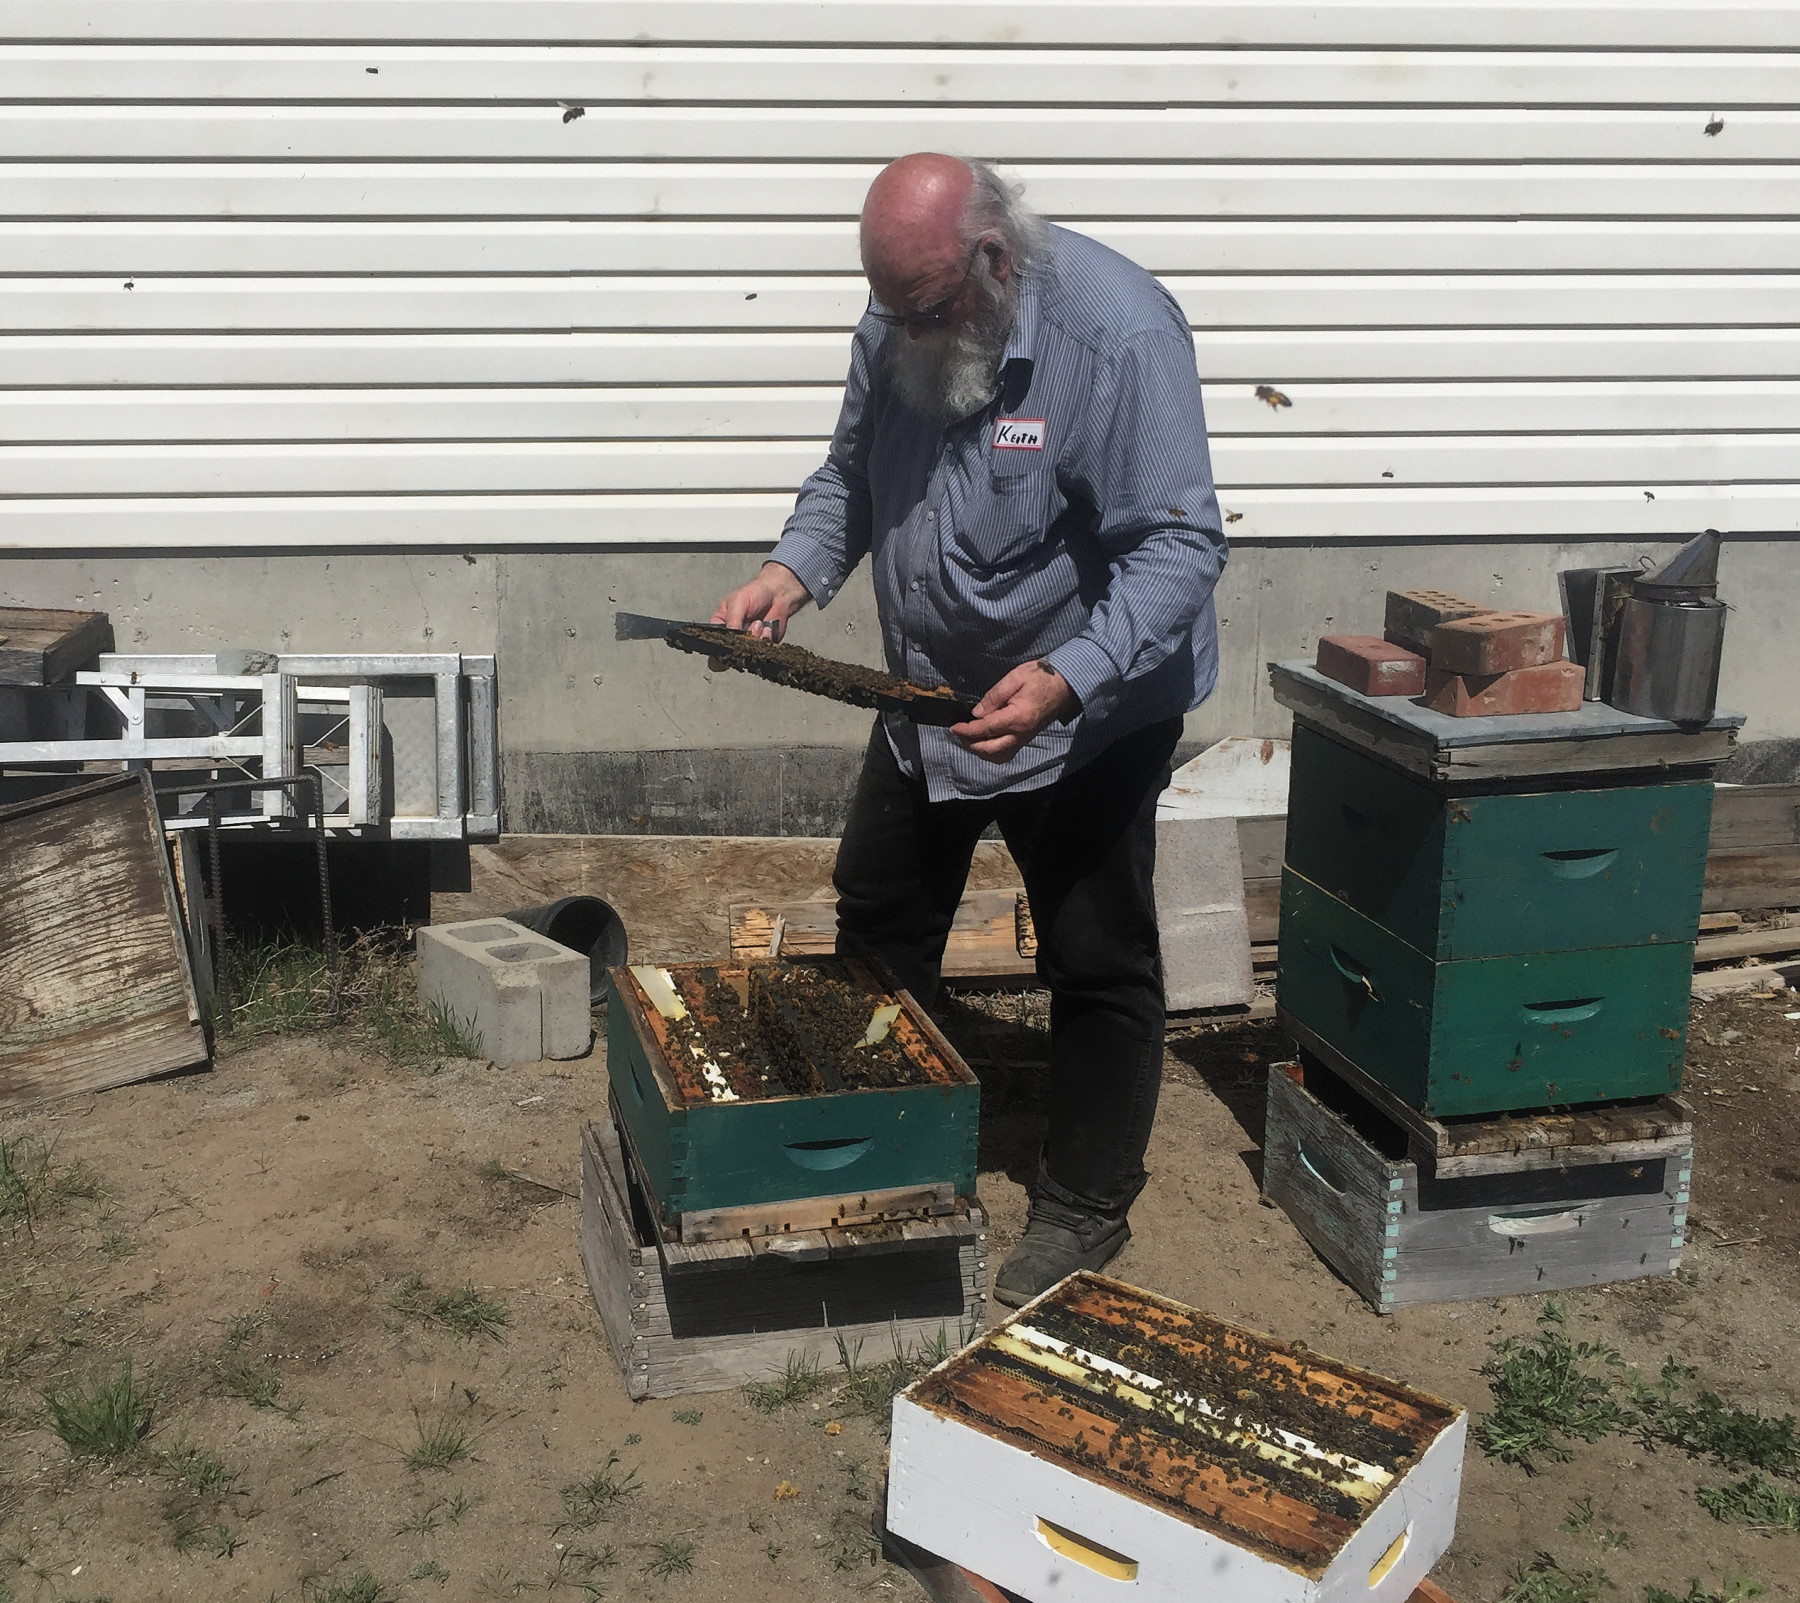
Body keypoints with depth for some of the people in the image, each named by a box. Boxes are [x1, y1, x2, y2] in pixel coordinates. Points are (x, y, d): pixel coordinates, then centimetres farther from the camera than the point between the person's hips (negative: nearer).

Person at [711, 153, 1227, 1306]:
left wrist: (1063, 681, -38)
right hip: (928, 693, 7)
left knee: (1097, 962, 6)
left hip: (1088, 709, -7)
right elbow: (850, 477, 9)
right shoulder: (897, 326, -4)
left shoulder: (1118, 333, -25)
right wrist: (796, 571, -11)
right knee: (879, 921, 18)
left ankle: (1085, 1209, 24)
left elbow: (1180, 544, -26)